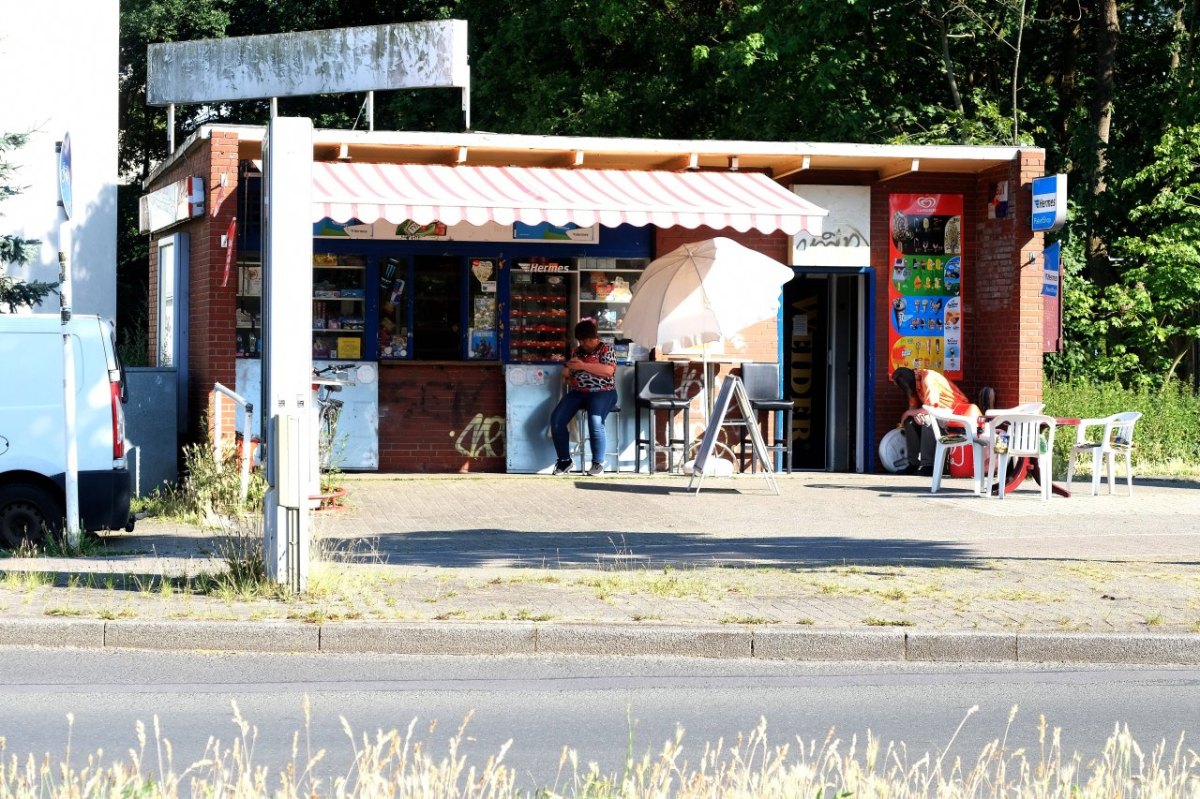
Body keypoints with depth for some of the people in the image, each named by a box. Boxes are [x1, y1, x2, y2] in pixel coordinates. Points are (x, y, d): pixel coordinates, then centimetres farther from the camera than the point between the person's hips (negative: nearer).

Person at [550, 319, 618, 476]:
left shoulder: (606, 350, 0)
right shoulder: (577, 351, 18)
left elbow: (609, 370, -16)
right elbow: (569, 372, 28)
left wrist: (583, 365, -18)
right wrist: (567, 374, 1)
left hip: (601, 393, -6)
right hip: (577, 392, 6)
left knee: (595, 422, -34)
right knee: (556, 420, -18)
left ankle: (598, 463, -19)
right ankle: (564, 460, -8)